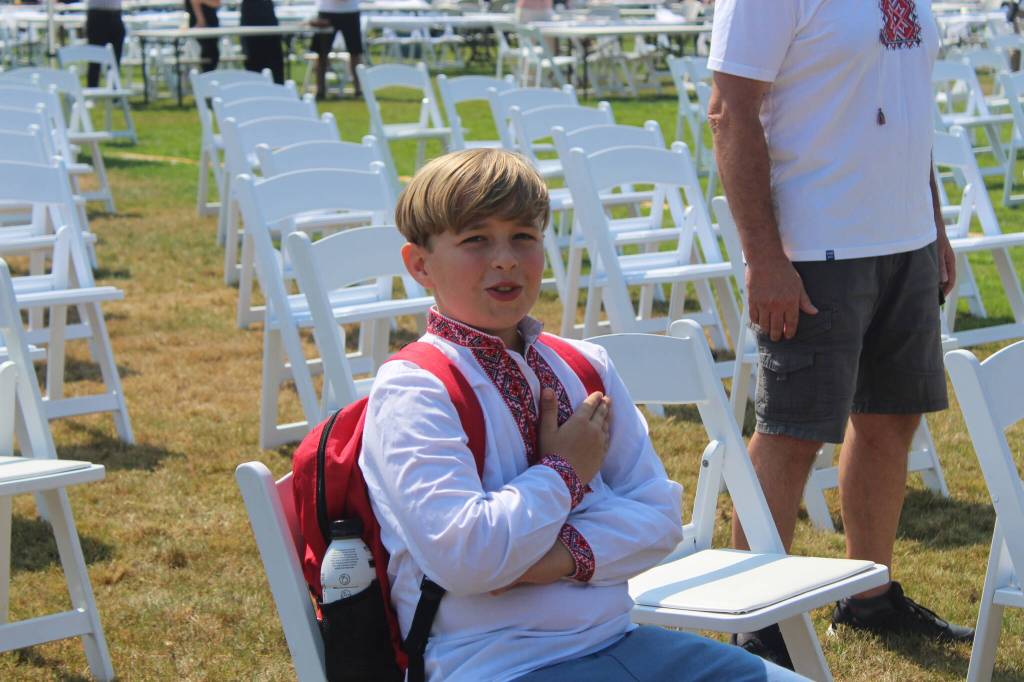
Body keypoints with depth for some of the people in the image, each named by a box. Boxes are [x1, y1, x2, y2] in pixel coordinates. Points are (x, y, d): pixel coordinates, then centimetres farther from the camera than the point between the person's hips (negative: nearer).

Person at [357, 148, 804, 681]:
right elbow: (464, 557, -21)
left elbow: (660, 515, 8)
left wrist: (568, 553, -11)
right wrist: (564, 471, -8)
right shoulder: (413, 391, -9)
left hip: (615, 639, 7)